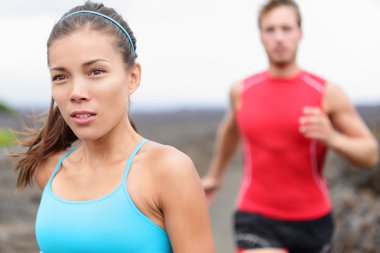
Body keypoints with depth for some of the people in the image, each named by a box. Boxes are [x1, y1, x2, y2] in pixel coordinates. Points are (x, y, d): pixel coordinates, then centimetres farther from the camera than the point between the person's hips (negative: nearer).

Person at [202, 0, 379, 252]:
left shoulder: (327, 93, -8)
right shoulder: (242, 90, 0)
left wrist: (332, 138, -24)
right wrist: (214, 175, 35)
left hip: (312, 222, 1)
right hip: (257, 222, -1)